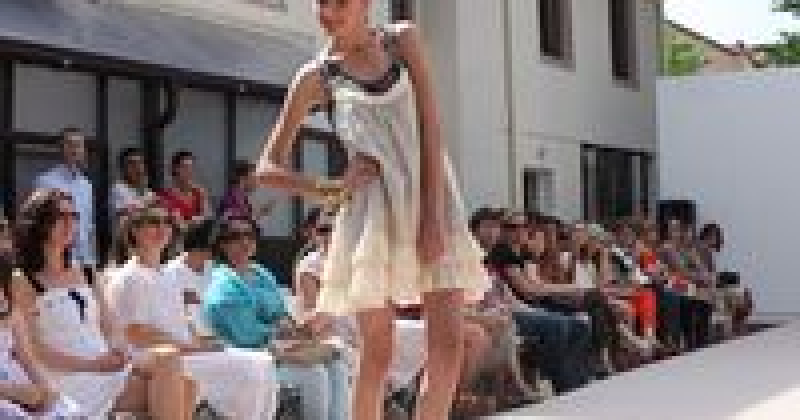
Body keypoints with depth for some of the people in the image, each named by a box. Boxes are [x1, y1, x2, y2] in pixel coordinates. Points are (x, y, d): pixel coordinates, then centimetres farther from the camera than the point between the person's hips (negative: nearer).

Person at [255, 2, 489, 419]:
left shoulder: (402, 40, 7)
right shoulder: (318, 76, 3)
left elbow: (430, 126, -1)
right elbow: (269, 168, 4)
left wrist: (432, 216, -11)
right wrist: (328, 191, -13)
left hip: (432, 195, 2)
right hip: (374, 208, -2)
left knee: (449, 344, -4)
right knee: (378, 354, -3)